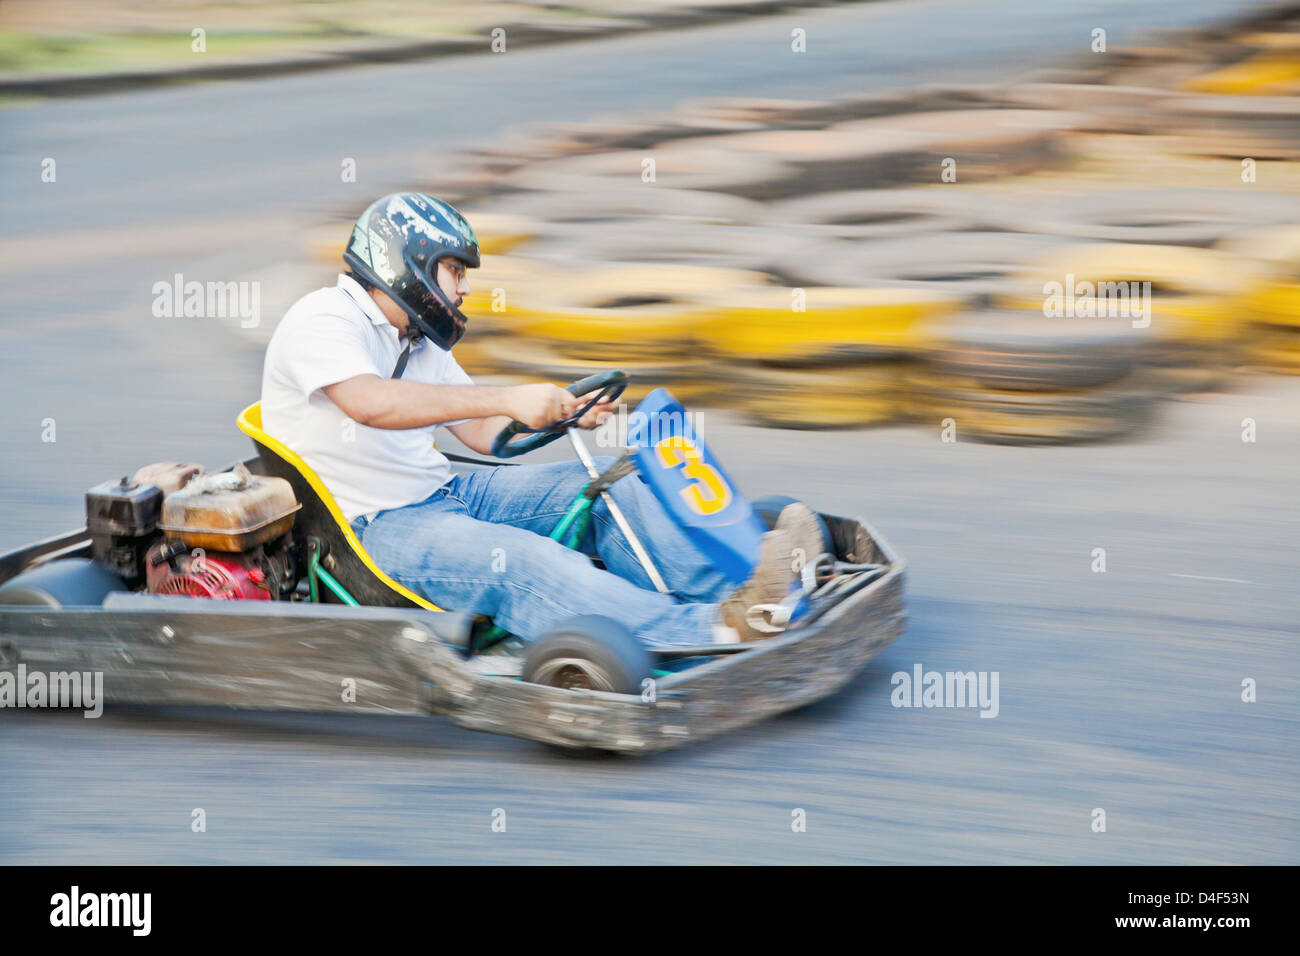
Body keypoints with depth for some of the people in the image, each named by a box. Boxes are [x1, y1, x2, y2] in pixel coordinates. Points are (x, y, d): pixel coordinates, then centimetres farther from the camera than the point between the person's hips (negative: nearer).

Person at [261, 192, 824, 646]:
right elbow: (370, 402, -31)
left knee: (606, 483, -5)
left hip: (440, 496, 10)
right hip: (373, 528, -9)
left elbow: (485, 434, 20)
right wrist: (506, 398, -33)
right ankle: (710, 633, -51)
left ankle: (734, 591, -25)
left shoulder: (418, 345, 19)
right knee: (520, 561, -33)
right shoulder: (322, 320, -11)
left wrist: (563, 412, 0)